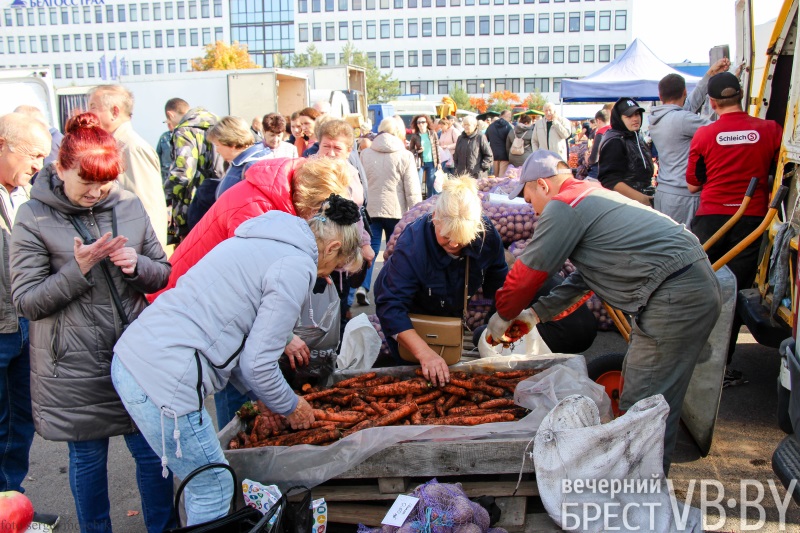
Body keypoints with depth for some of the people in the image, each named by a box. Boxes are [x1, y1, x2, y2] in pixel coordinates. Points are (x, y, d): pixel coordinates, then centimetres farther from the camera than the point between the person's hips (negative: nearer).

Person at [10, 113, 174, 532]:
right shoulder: (34, 218, -7)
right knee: (88, 458, 13)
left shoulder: (129, 206, 1)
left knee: (153, 452, 11)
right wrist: (79, 268, -20)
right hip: (74, 366, -2)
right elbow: (26, 301, -8)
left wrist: (137, 265, -15)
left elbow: (163, 274, 7)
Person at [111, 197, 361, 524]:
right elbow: (257, 363, -12)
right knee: (214, 489, 10)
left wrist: (268, 398, 23)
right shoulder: (298, 267, -11)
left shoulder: (264, 241, 17)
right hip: (163, 381, -10)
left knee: (203, 481, 24)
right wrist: (290, 407, 7)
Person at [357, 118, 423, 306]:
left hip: (370, 210, 2)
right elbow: (412, 190, -7)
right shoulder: (405, 156, -6)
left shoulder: (365, 154, 3)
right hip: (396, 211, -2)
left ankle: (363, 286, -9)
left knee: (370, 247, 7)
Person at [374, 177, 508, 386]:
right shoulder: (412, 243, -39)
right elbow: (391, 306, -44)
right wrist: (424, 353, -52)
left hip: (451, 314, 4)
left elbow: (498, 281, -7)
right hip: (410, 320, -4)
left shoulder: (487, 234, -26)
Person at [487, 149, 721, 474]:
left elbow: (527, 274, -5)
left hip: (676, 298, -11)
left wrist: (502, 317, 12)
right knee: (638, 388, 20)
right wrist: (538, 313, 25)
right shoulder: (590, 196, 22)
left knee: (644, 405, -3)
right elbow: (584, 277, 27)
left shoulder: (563, 206, -9)